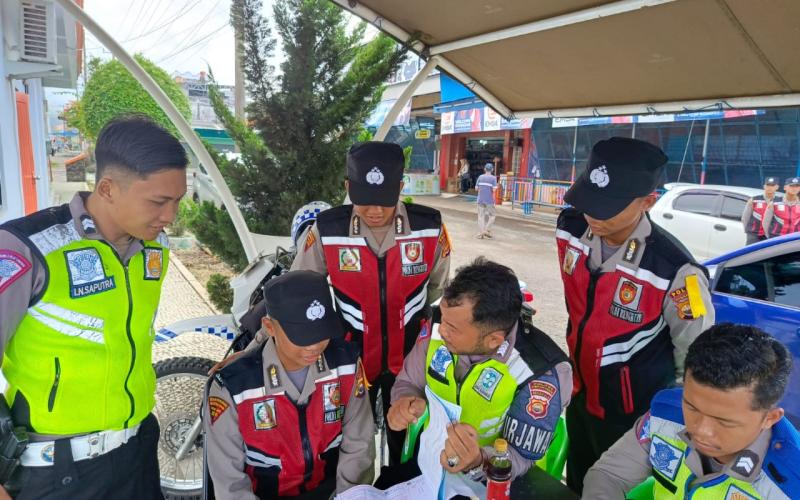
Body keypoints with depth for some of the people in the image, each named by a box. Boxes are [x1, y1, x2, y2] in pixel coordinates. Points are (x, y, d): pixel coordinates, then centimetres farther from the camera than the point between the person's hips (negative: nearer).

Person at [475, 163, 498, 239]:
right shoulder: (493, 178, -6)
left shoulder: (480, 177, 4)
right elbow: (494, 189, -14)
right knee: (491, 216, 11)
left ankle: (480, 234, 4)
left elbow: (476, 188, 5)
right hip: (489, 200, -3)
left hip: (480, 200, 3)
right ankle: (487, 230, 0)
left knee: (481, 216, 6)